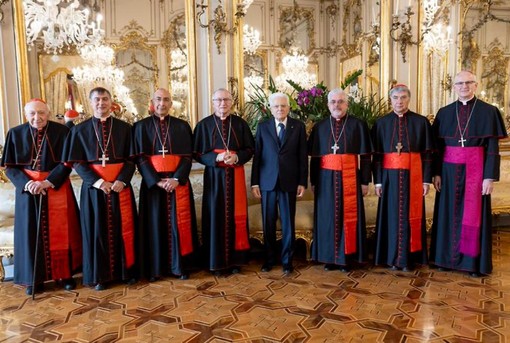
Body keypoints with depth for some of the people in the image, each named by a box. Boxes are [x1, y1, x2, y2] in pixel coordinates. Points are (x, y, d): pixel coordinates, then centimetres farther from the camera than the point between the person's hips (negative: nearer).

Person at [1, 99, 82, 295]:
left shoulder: (61, 131, -5)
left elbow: (67, 162, -8)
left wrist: (48, 182, -20)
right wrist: (26, 183, -16)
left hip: (57, 189, -1)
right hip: (28, 189, 2)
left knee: (61, 232, 5)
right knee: (31, 234, 6)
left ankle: (66, 273, 18)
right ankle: (34, 278, 18)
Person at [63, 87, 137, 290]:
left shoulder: (124, 128, 5)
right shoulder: (80, 130, 5)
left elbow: (131, 159, 2)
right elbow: (77, 162, -1)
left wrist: (121, 180, -15)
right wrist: (97, 182, -15)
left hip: (120, 185, 0)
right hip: (93, 187, 0)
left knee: (124, 228, 5)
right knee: (97, 230, 5)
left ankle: (126, 270, 19)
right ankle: (100, 275, 17)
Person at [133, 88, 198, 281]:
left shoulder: (182, 126, 7)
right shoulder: (141, 126, 5)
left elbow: (187, 156, 1)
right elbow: (140, 157, -2)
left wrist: (176, 178, -13)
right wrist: (156, 180, -13)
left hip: (178, 181, 1)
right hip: (152, 182, 0)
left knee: (178, 223, 2)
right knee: (155, 223, 3)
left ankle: (179, 266, 13)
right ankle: (155, 268, 14)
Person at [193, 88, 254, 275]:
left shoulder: (240, 123, 7)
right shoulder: (204, 125, 3)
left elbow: (249, 149, 7)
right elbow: (197, 153, 0)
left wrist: (236, 157, -13)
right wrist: (216, 157, -17)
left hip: (235, 175, 1)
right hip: (214, 176, -1)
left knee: (236, 216, 4)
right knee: (216, 216, 0)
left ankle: (235, 259, 15)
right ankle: (216, 261, 11)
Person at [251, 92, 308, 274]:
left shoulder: (298, 126, 4)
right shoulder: (262, 127, 6)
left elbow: (302, 156, 2)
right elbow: (257, 155, 3)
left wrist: (302, 182, -2)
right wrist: (254, 182, -1)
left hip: (289, 182, -1)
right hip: (267, 182, 1)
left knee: (288, 223, 7)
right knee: (268, 223, 8)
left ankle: (287, 259, 21)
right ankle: (269, 258, 24)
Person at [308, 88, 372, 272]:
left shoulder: (358, 125, 2)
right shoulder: (320, 127, 7)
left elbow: (365, 156, 0)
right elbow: (314, 158, 8)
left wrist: (365, 181, -4)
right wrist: (313, 182, 5)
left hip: (349, 178, -1)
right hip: (326, 179, 2)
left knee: (349, 217, 4)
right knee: (328, 217, 6)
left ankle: (347, 257, 17)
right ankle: (329, 256, 18)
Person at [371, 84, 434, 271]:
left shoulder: (421, 122, 3)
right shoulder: (381, 123, 5)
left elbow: (427, 153, 2)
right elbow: (377, 155, 2)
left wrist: (427, 180, -4)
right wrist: (378, 180, -3)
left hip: (413, 176, 0)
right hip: (390, 176, 1)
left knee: (411, 216, 5)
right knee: (392, 215, 5)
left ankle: (409, 258, 16)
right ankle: (392, 257, 16)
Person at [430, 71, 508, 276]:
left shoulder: (488, 111, 0)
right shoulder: (445, 113, 7)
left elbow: (493, 147, -4)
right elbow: (438, 146, 5)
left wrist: (490, 176, -10)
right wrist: (436, 173, -1)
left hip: (476, 169, -2)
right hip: (450, 169, 2)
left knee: (473, 214, 3)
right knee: (450, 212, 8)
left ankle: (474, 261, 16)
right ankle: (447, 257, 20)